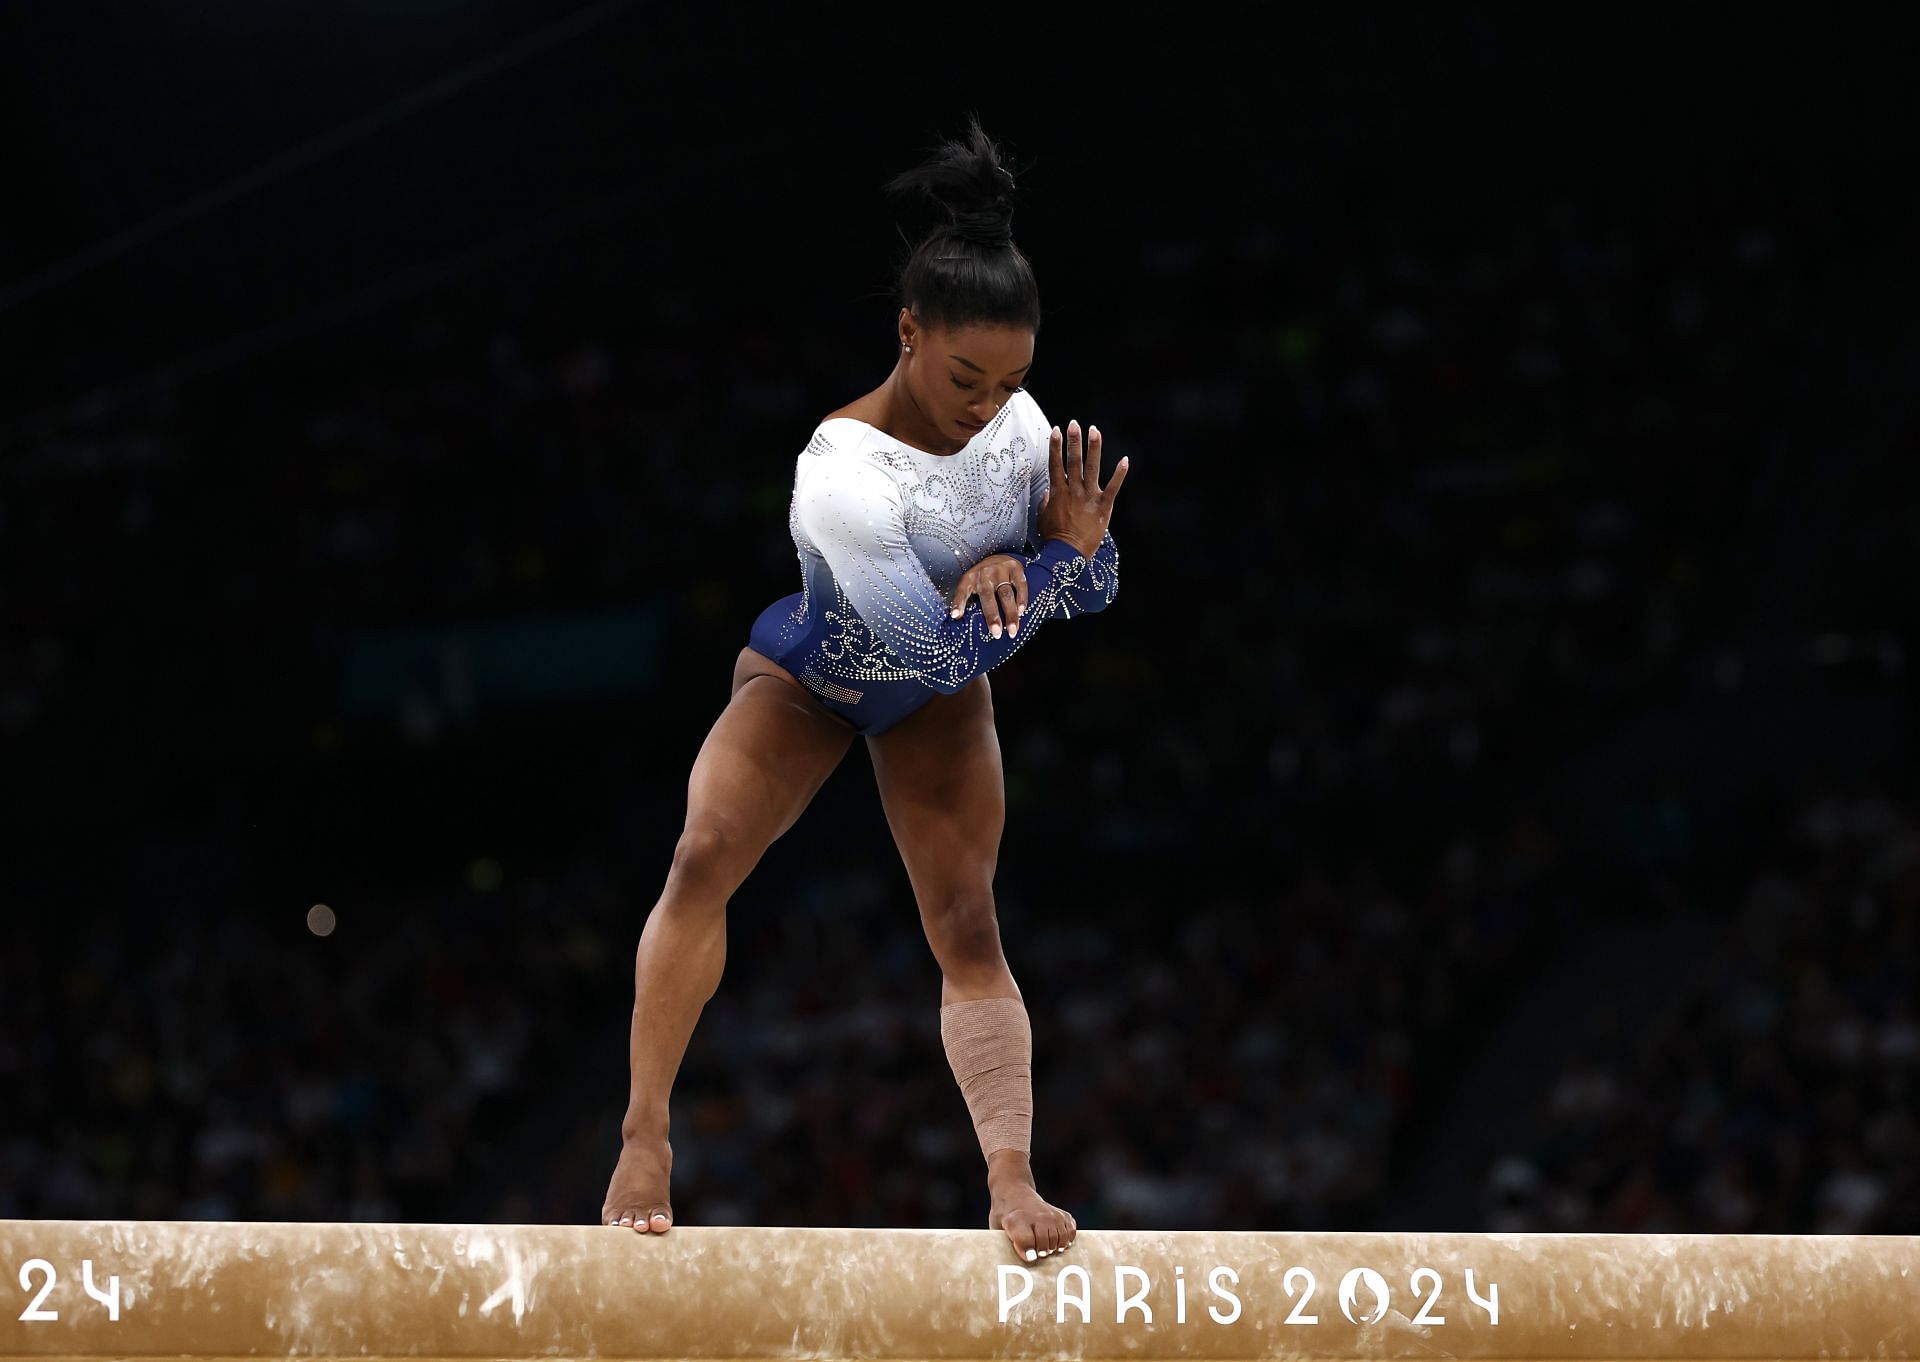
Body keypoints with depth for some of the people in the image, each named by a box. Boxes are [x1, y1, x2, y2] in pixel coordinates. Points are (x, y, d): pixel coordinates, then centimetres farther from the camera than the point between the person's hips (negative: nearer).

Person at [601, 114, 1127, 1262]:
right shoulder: (842, 472, -37)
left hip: (935, 694, 4)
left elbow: (1095, 584, -13)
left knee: (968, 922, -8)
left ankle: (1013, 1181, -17)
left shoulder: (1016, 424, -20)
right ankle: (646, 1131, -12)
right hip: (809, 674, -4)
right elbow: (937, 646, -35)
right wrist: (1056, 553, -29)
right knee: (706, 857, -23)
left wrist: (1008, 566, -34)